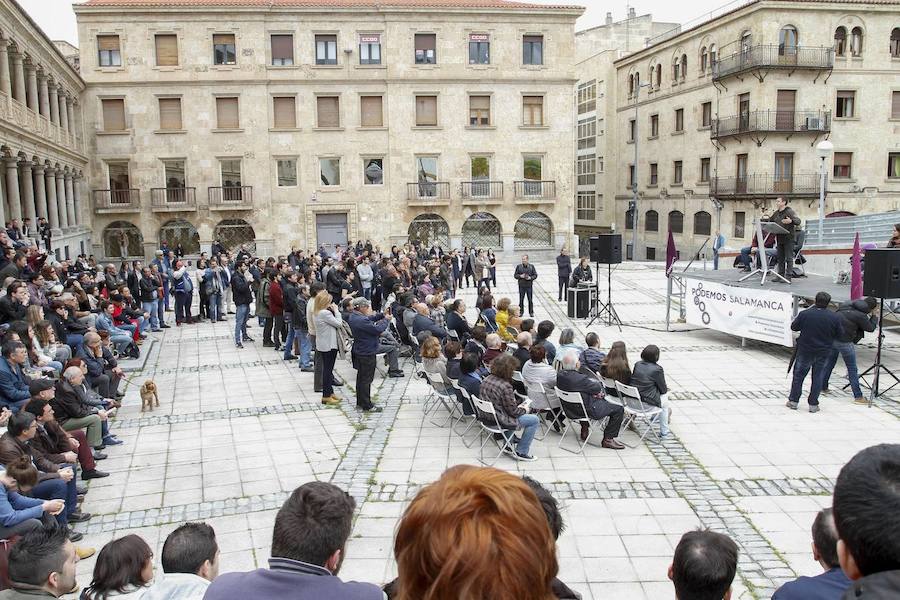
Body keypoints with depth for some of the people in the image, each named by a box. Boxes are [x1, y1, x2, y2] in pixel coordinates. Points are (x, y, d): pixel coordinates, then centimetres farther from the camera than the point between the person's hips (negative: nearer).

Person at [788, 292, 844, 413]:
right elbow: (840, 335, 0)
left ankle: (793, 401, 17)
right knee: (818, 378, 11)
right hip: (823, 353, 1)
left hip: (805, 351, -1)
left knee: (798, 375, 13)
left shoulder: (805, 314, -14)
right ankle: (813, 405, 14)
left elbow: (793, 327, -1)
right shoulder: (834, 318, -10)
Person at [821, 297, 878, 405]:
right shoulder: (861, 315, -15)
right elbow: (870, 328, -2)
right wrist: (874, 316, 13)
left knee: (829, 363, 21)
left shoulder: (847, 305, 4)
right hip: (844, 342, -7)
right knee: (852, 369, 3)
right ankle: (858, 396, 7)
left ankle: (823, 387, 31)